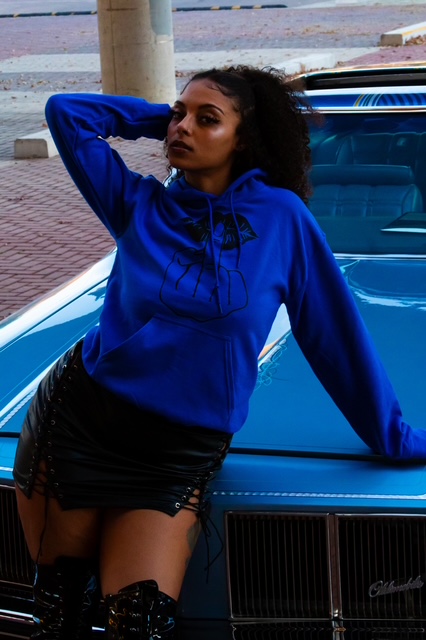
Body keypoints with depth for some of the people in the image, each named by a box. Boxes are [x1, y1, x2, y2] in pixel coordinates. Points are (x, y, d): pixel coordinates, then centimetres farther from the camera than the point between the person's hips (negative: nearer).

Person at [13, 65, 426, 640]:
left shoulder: (281, 217, -3)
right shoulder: (141, 205, 3)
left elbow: (337, 334, 2)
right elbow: (66, 112, 4)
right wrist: (160, 118, 6)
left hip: (178, 457, -1)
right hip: (76, 418, 2)